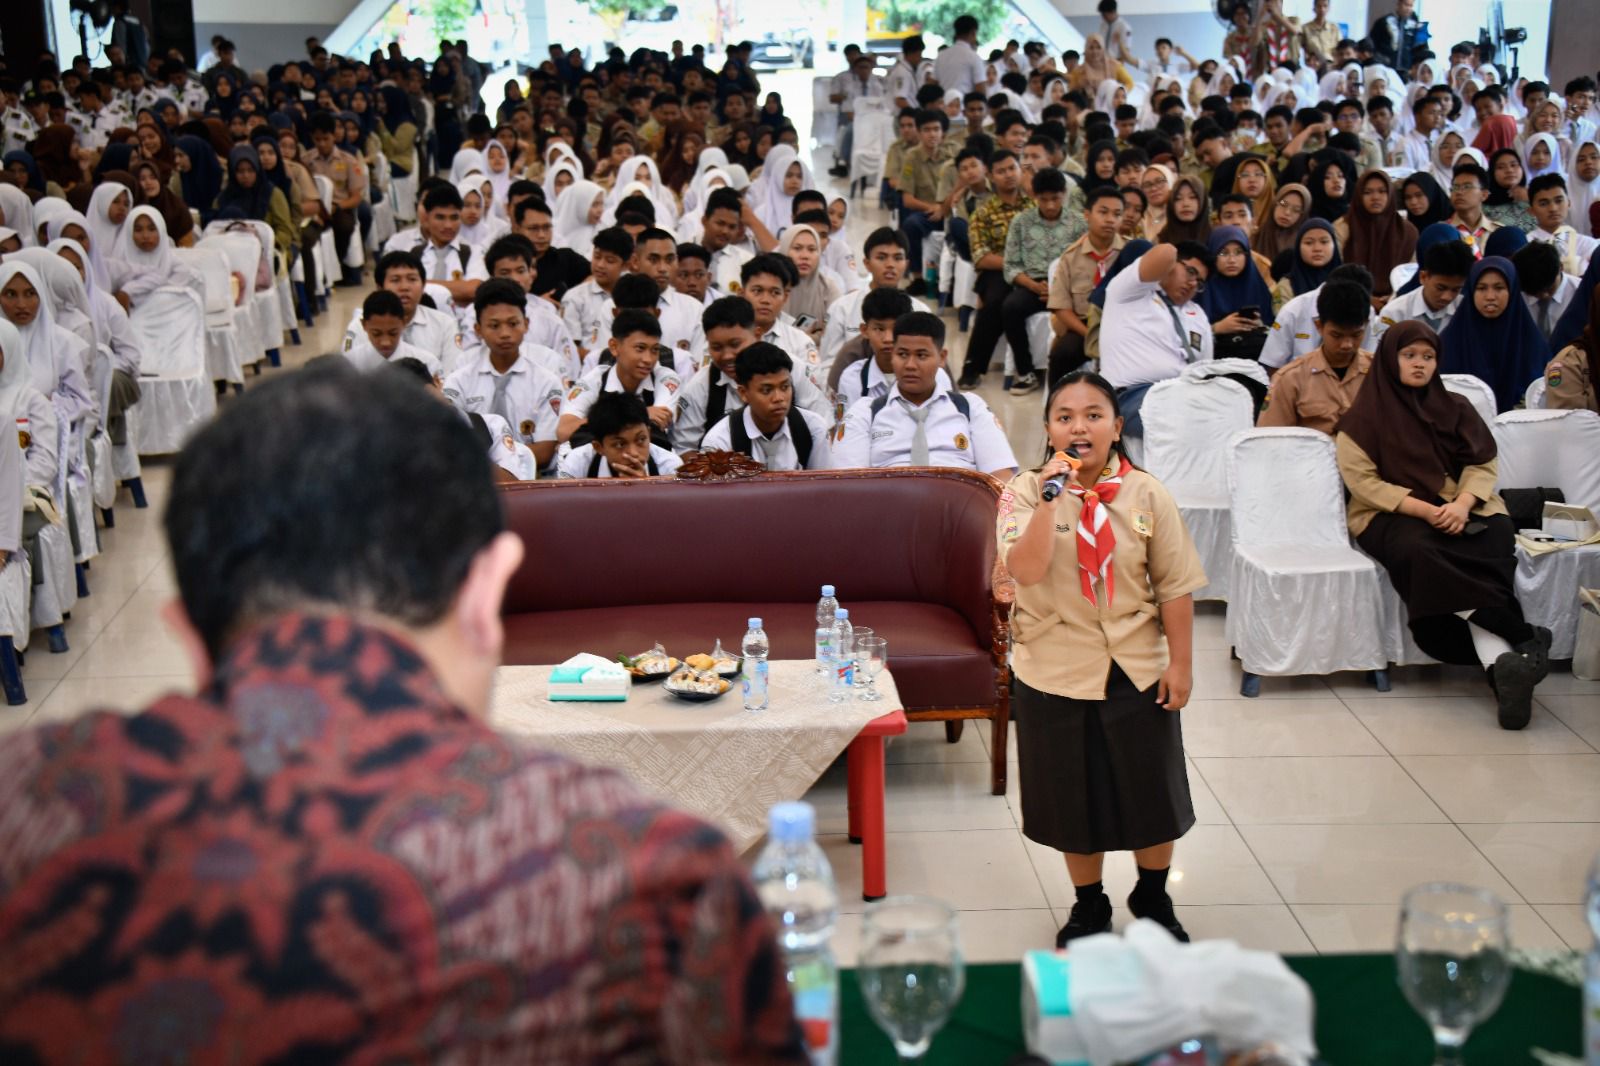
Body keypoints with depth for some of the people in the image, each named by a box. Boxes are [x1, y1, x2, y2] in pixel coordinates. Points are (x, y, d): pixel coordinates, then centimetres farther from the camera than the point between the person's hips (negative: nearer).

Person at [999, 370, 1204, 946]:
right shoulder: (1026, 493, -9)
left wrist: (1181, 663, -5)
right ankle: (1089, 906, 35)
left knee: (1153, 792, 14)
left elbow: (1175, 586, -3)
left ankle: (1153, 899, 39)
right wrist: (1052, 493, -30)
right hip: (1057, 671, -1)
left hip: (1138, 669, 1)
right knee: (1076, 797, 12)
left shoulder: (1147, 495, -6)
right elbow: (1026, 570, -26)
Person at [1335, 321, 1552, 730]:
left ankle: (1500, 664, -44)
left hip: (1459, 511, 3)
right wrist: (1425, 510, -17)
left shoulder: (1455, 408, 14)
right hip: (1391, 515, -3)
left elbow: (1482, 465, 7)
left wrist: (1462, 504, -15)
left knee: (1498, 536, -32)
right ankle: (1522, 638, -40)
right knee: (1419, 550, -38)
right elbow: (1363, 481, -4)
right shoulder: (1364, 416, 4)